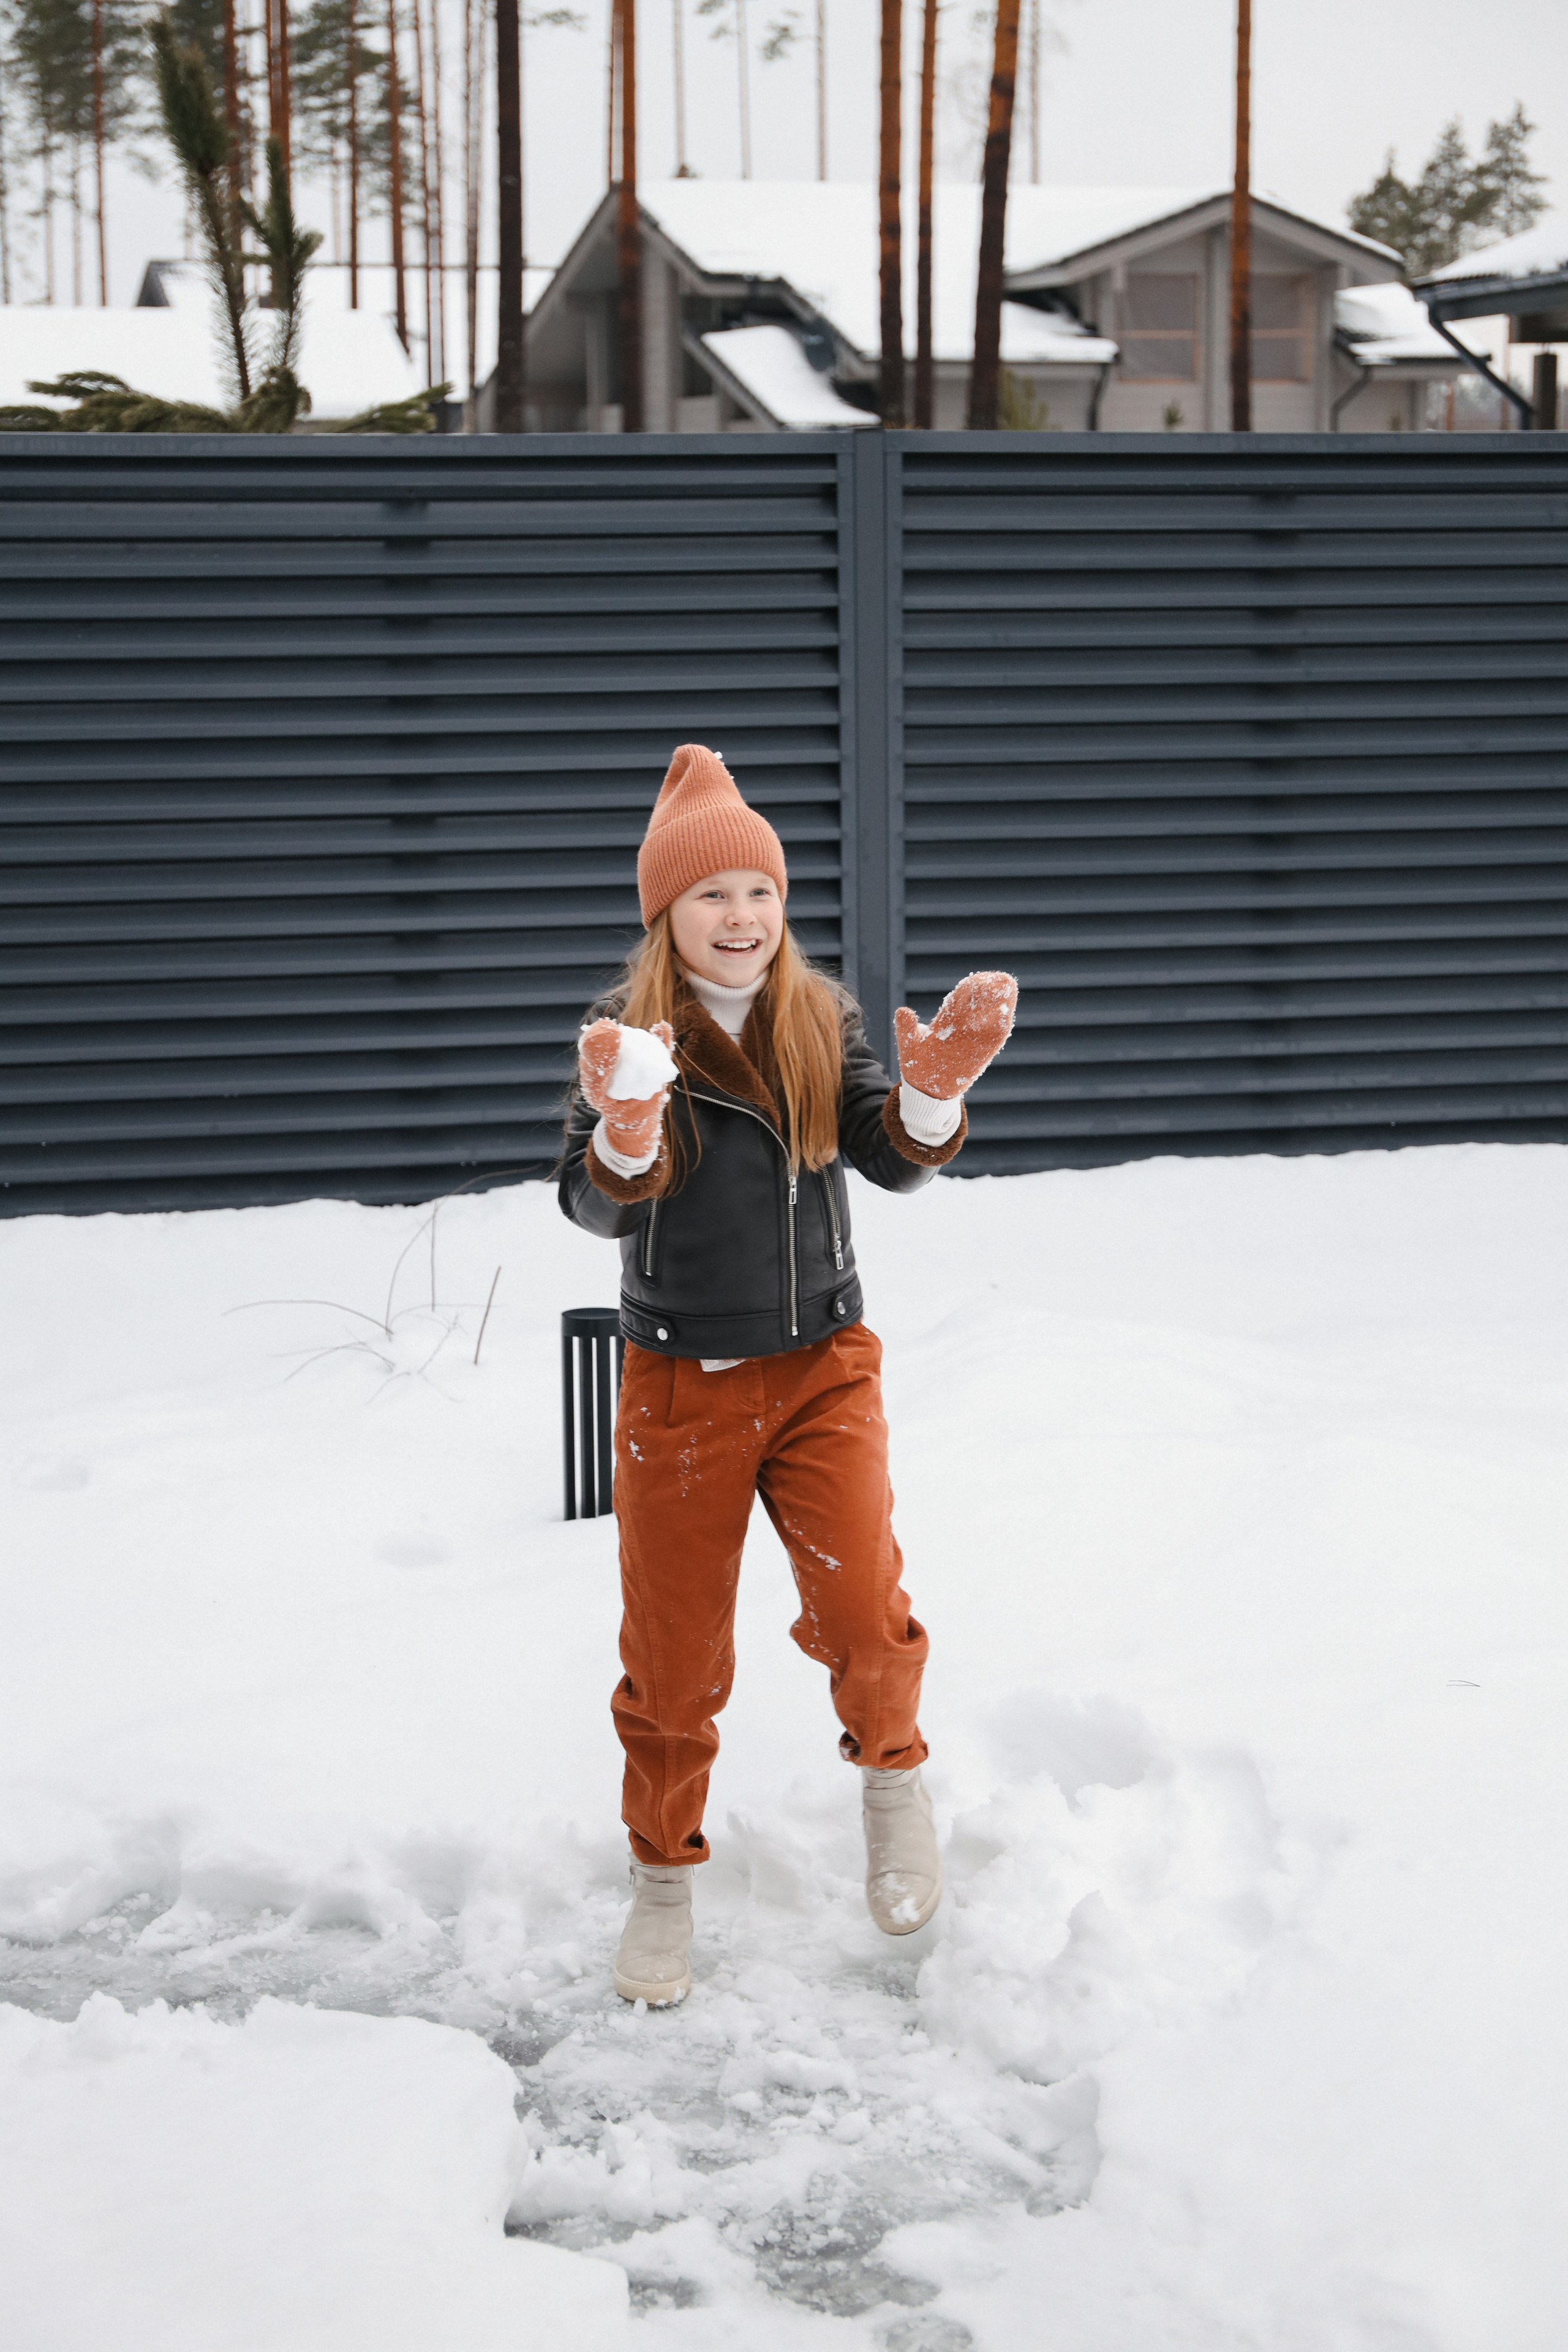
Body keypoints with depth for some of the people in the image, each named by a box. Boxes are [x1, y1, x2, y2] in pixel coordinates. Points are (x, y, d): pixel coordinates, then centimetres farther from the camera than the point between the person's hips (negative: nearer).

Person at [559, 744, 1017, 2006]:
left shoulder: (826, 1020, 0)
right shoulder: (634, 1035, -7)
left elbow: (894, 1162, -7)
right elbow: (596, 1207, -16)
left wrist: (935, 1095, -28)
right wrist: (624, 1133, -39)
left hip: (822, 1369, 1)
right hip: (682, 1382, -1)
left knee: (862, 1612, -16)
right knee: (675, 1652, 8)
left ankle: (893, 1770, 16)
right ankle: (664, 1874, 29)